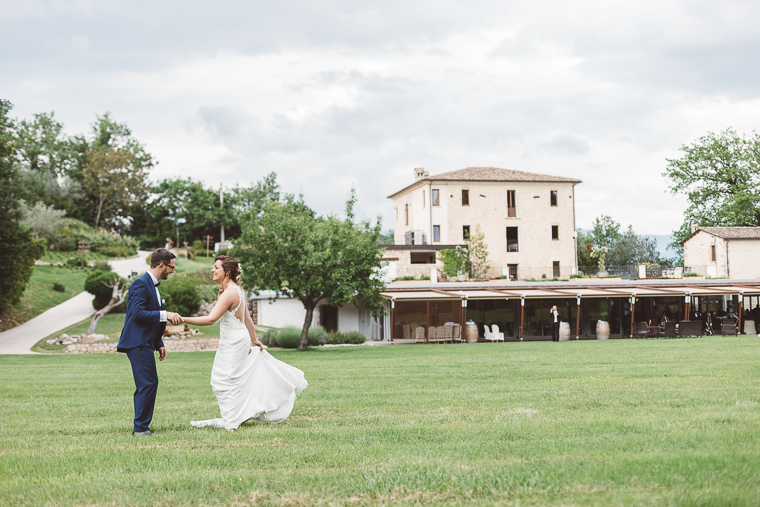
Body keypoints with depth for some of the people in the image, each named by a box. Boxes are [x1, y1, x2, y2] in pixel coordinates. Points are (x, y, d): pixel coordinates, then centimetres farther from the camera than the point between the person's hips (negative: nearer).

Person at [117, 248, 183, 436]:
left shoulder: (153, 285, 19)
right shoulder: (140, 284, -12)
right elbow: (138, 313, -23)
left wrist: (159, 344, 19)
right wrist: (165, 315, -23)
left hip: (145, 343, 11)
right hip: (138, 343, -11)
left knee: (145, 385, 11)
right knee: (148, 383, -12)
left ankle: (140, 427, 16)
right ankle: (141, 426, -8)